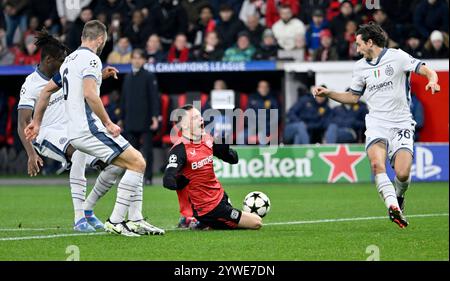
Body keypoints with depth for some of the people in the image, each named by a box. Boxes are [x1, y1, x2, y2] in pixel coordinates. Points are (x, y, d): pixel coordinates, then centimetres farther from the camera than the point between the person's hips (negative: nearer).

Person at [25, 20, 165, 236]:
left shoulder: (69, 60, 21)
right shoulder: (90, 59, -9)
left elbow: (47, 90, 29)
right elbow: (89, 93, -23)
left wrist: (37, 122, 37)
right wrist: (108, 123, -20)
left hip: (75, 133, 10)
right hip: (89, 128, -10)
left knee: (136, 162, 12)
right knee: (137, 163, -11)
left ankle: (135, 220, 8)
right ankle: (115, 221, -12)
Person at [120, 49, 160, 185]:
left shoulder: (149, 77, -2)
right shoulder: (127, 78, 14)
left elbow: (154, 97, -6)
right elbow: (123, 99, 17)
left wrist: (155, 117, -15)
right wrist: (121, 118, 15)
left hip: (145, 120, -5)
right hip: (130, 121, 5)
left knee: (147, 149, -3)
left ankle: (148, 177, 0)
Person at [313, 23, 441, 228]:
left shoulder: (397, 57, -1)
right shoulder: (360, 67, 14)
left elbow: (426, 70, -7)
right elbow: (353, 96, 25)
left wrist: (432, 80, -28)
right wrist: (328, 93, 14)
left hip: (401, 124, -3)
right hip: (376, 123, 3)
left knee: (403, 174, -16)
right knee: (377, 163, -28)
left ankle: (398, 197, 18)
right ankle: (393, 207, -33)